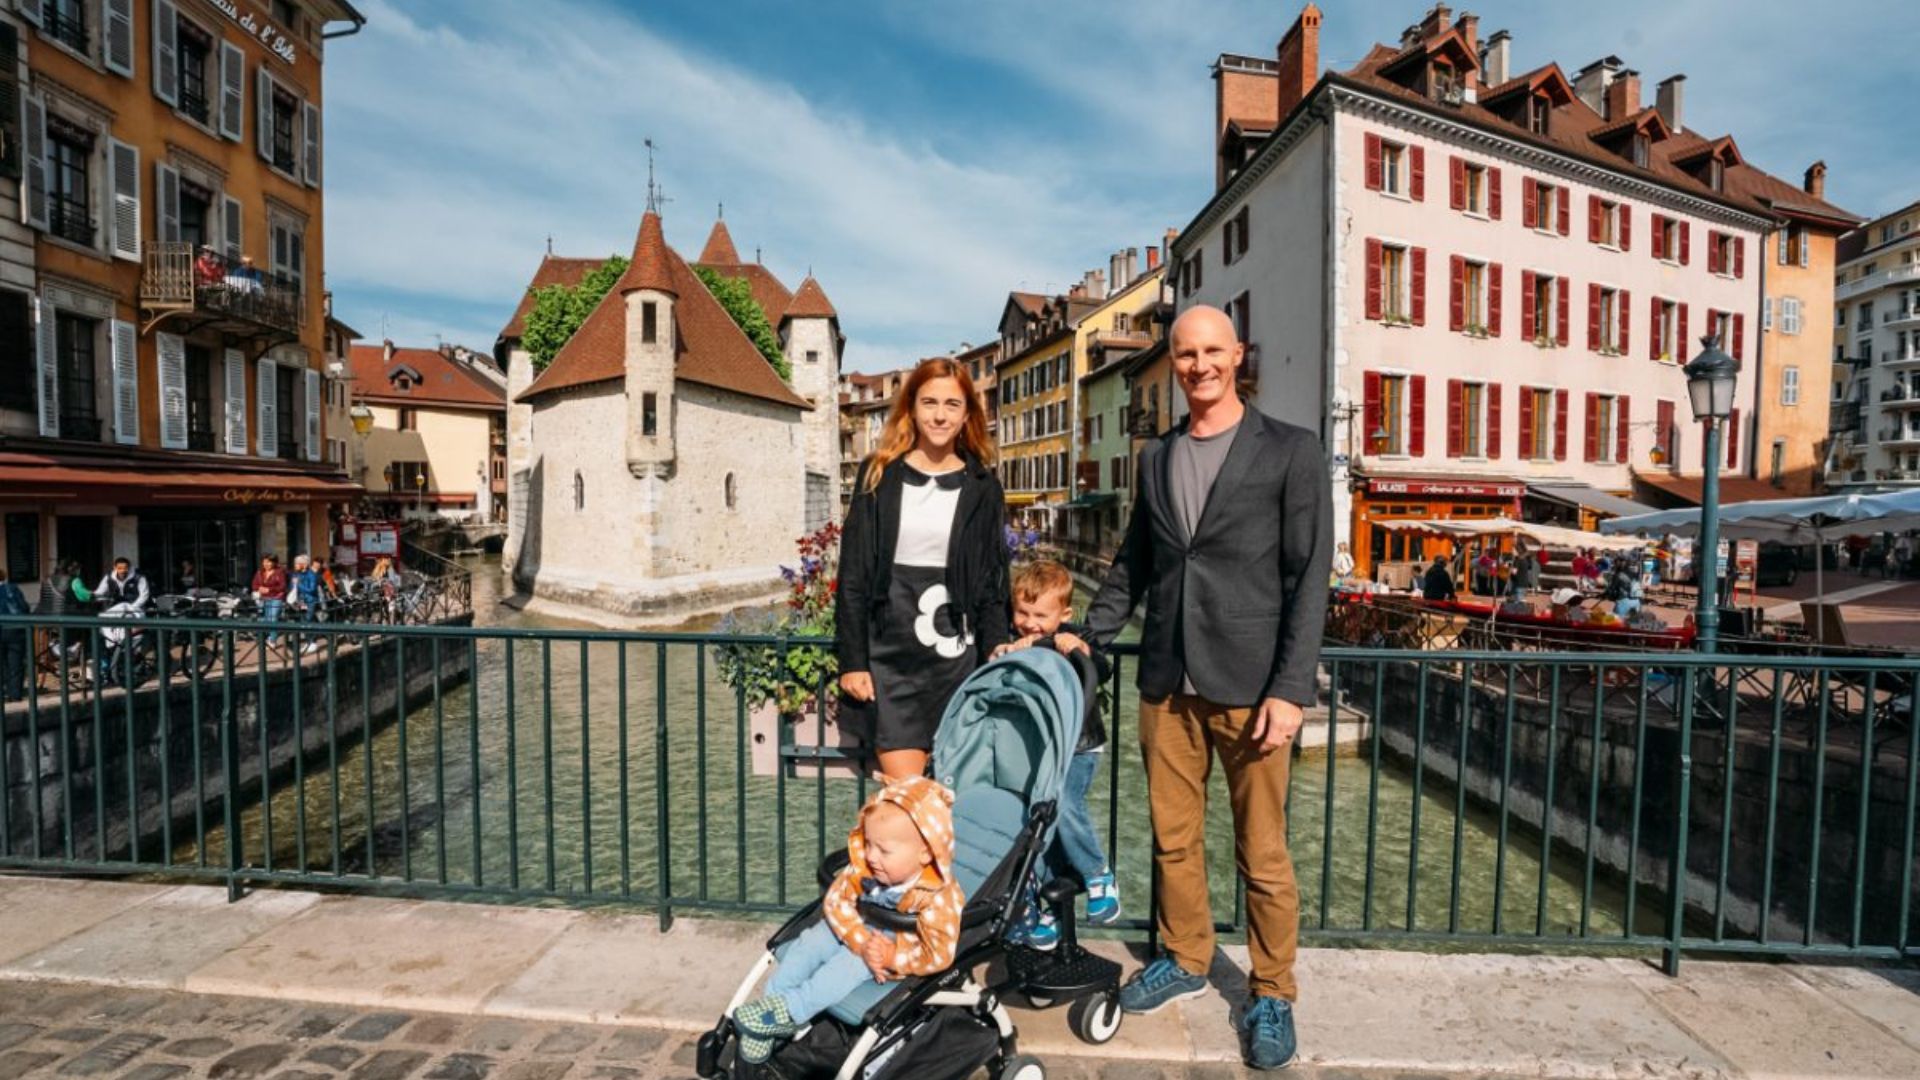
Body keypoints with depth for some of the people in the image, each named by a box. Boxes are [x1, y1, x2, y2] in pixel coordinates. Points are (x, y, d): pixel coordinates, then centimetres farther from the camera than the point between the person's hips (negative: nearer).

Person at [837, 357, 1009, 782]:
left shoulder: (983, 488, 6)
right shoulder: (878, 476, 4)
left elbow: (992, 586, 7)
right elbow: (853, 575, 2)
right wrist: (852, 660, -3)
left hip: (955, 656, 1)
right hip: (889, 655, -1)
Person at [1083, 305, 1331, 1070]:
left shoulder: (1291, 452, -1)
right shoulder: (1155, 457, 12)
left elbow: (1308, 578, -5)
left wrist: (1290, 688, -11)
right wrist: (1088, 636, 8)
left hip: (1248, 684, -3)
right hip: (1166, 682, 4)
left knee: (1262, 853, 7)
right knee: (1173, 836, 14)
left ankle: (1271, 994, 28)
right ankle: (1184, 959, 35)